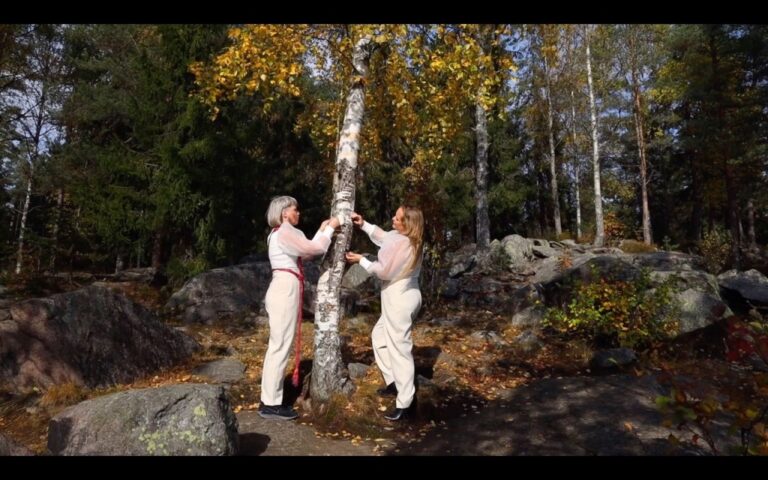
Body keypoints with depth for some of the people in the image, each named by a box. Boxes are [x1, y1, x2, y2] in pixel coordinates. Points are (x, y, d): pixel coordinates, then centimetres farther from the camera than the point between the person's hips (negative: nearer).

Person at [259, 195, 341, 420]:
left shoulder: (282, 234, 19)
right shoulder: (284, 233, -12)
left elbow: (307, 251, 20)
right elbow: (315, 249, -15)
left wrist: (322, 230, 20)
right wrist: (330, 228, -1)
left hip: (285, 289, 11)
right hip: (285, 290, -11)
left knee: (278, 346, 13)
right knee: (281, 346, -6)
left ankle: (270, 400, 20)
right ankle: (271, 404, 2)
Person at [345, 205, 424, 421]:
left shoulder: (401, 243, -23)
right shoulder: (405, 238, 7)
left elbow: (384, 271, -16)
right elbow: (381, 236, 24)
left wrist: (361, 260, -4)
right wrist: (363, 224, 11)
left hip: (400, 299, -11)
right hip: (401, 298, 11)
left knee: (399, 349, -5)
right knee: (379, 336, 24)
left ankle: (403, 404, 3)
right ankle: (393, 381, 33)